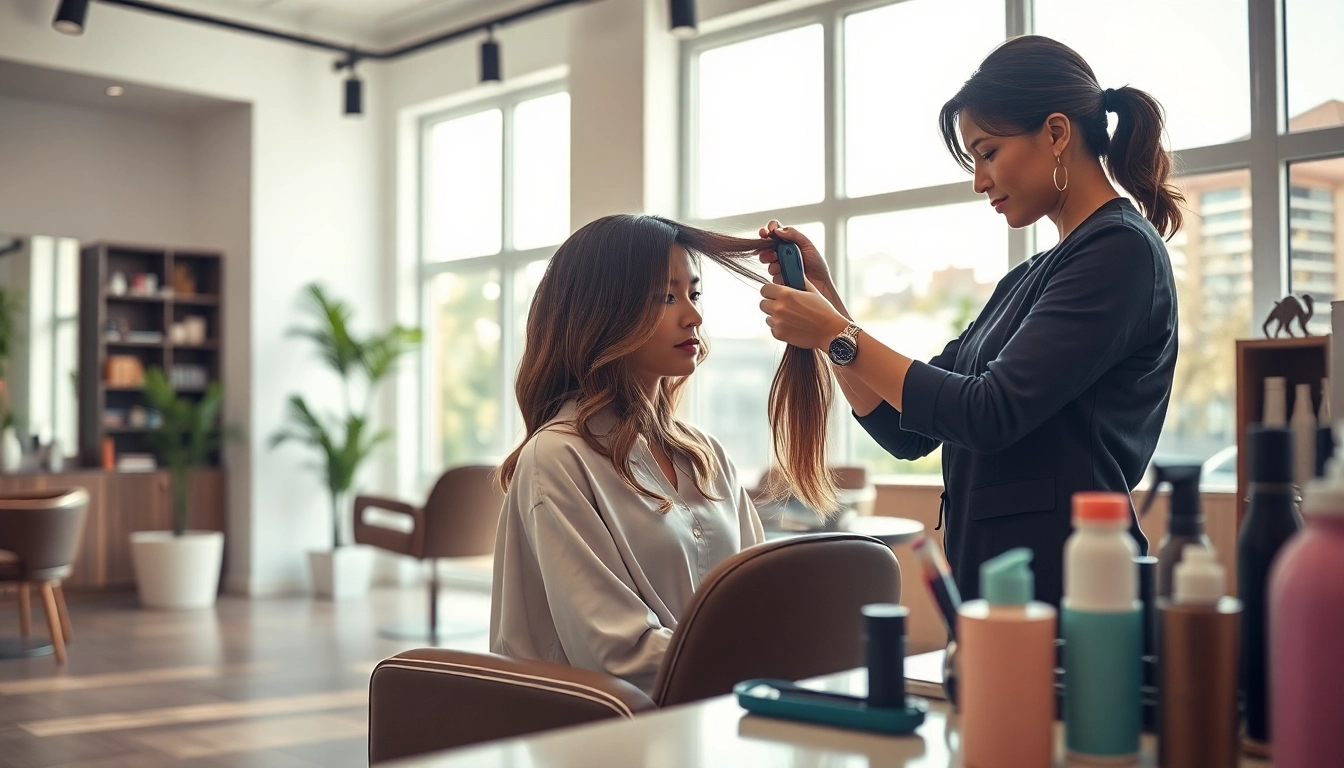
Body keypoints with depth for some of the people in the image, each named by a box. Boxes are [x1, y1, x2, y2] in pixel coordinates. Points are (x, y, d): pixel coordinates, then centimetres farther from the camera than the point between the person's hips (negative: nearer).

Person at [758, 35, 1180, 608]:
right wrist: (823, 296, 6)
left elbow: (989, 414, -18)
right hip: (994, 582, 8)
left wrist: (838, 336, -11)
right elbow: (907, 432, 12)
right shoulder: (1025, 281, 16)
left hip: (1063, 589, -8)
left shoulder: (1122, 250, -9)